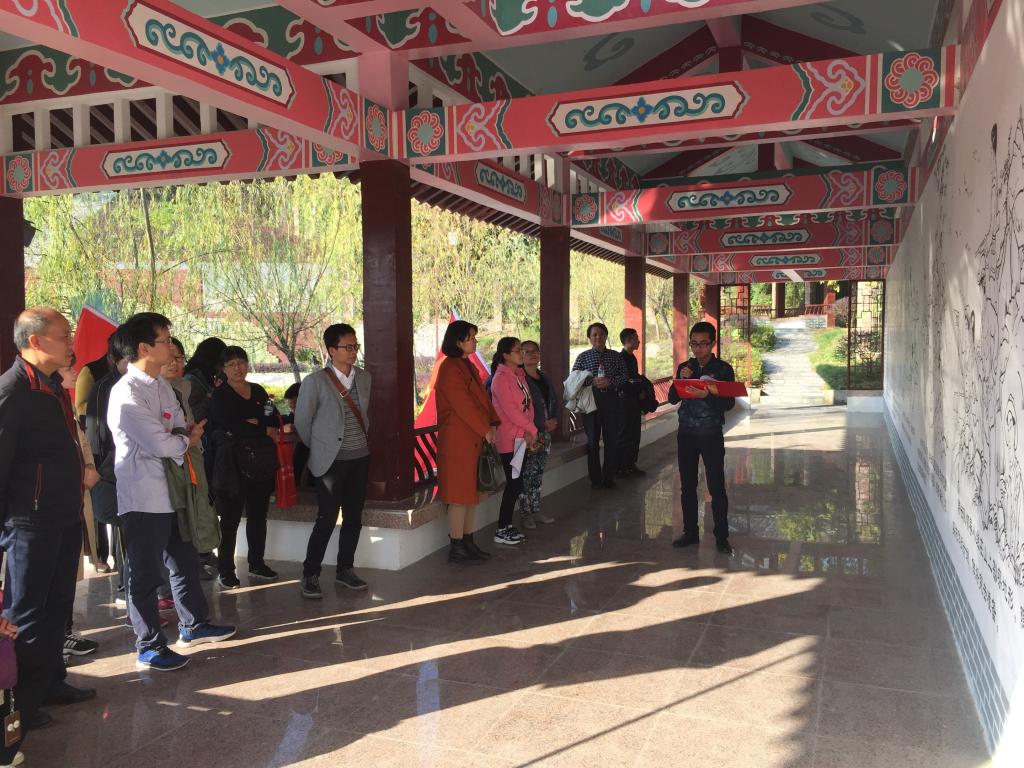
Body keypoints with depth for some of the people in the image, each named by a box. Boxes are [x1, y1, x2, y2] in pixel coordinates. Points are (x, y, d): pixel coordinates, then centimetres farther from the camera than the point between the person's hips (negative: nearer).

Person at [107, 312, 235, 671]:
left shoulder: (162, 386, 10)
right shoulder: (127, 393, -19)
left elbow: (180, 430, 11)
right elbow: (161, 444, -24)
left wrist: (178, 439, -13)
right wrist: (186, 440, -4)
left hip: (171, 491, 9)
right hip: (144, 497, -9)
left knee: (185, 561, 20)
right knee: (146, 574, 3)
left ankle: (193, 625, 36)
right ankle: (149, 648, 17)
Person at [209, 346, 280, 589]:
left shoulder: (258, 391, 14)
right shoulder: (220, 395, -1)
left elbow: (275, 420, 4)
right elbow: (230, 426, -16)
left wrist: (252, 423, -14)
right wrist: (263, 430, -8)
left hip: (262, 462, 5)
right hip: (234, 463, -5)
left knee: (258, 515, 11)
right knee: (230, 519, -1)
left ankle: (257, 564, 23)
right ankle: (226, 570, 7)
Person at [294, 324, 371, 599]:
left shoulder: (364, 378, 7)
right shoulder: (315, 382, -9)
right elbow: (302, 422, -3)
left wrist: (363, 440, 14)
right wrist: (320, 450, 6)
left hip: (360, 458, 5)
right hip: (331, 461, -5)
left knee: (354, 518, 10)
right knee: (327, 519, -4)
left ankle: (344, 570, 25)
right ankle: (310, 575, 10)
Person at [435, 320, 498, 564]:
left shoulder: (468, 366, 16)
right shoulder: (449, 368, -15)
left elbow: (482, 397, 15)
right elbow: (463, 405, -18)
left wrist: (492, 423, 2)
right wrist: (485, 429, -13)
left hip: (474, 439, 10)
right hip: (457, 440, -10)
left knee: (471, 492, 13)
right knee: (460, 495, -4)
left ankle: (467, 542, 22)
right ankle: (456, 548, 4)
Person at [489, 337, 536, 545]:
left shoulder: (519, 375, 14)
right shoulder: (501, 378, -14)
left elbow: (528, 404, 12)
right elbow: (509, 409, -18)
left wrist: (529, 431, -2)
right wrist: (531, 429, -11)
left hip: (521, 437, 8)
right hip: (509, 438, -8)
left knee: (516, 483, 11)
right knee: (514, 483, -6)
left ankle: (507, 526, 20)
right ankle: (501, 531, 2)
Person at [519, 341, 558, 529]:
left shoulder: (544, 378, 16)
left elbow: (555, 402, 19)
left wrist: (554, 420, -1)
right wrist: (542, 424, -15)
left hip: (545, 433, 7)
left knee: (538, 473, 11)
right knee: (527, 473, -5)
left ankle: (536, 510, 19)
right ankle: (525, 513, 2)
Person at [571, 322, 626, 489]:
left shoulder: (615, 356, 10)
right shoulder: (583, 357, 6)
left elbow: (623, 376, 3)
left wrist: (610, 382, -15)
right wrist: (592, 381, -15)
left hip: (611, 401, 1)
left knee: (612, 440, 3)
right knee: (592, 440, 3)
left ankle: (608, 477, 14)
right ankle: (595, 479, 11)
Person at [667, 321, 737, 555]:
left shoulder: (723, 369, -3)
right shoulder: (684, 367, 7)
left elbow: (729, 403, -10)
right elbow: (672, 398, 2)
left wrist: (707, 395, -26)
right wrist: (681, 379, -15)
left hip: (711, 434, -4)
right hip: (686, 433, 4)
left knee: (716, 487, -2)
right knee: (688, 486, 9)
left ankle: (721, 537, 6)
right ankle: (690, 532, 19)